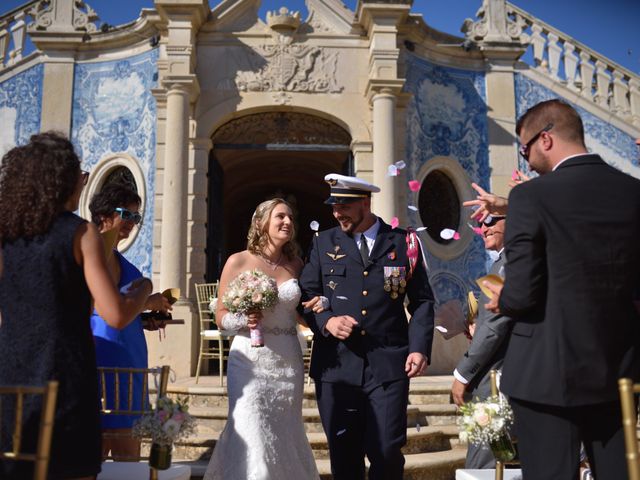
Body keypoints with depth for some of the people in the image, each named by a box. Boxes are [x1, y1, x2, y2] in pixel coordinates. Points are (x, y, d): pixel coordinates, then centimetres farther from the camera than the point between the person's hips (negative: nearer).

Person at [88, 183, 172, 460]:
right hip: (99, 364, -8)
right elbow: (92, 305, -18)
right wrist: (142, 302, -12)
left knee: (128, 456, 10)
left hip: (131, 364, 8)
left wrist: (147, 319, 12)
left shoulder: (123, 263, 17)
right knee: (93, 456, 0)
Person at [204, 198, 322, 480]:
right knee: (252, 436, -8)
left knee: (285, 435, 10)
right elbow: (221, 317, 1)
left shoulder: (295, 264, 9)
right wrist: (243, 320, -18)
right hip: (250, 360, -3)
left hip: (288, 362, 3)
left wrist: (320, 306, -4)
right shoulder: (238, 262, -1)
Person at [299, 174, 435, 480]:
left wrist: (420, 347, -5)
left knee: (386, 453, -2)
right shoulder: (324, 243, 9)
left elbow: (422, 301, 7)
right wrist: (326, 322, -11)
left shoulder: (403, 242, 6)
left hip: (389, 366, -1)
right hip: (335, 365, 2)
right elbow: (306, 295, 9)